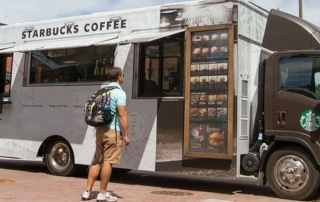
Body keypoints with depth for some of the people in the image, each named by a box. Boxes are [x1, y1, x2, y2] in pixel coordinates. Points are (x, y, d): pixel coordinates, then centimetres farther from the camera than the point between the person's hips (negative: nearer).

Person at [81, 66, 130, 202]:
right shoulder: (119, 93, -10)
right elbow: (122, 115, -16)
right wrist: (126, 135, -13)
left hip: (100, 129, 8)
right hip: (112, 130, -8)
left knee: (97, 160, 13)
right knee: (108, 162, -1)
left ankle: (87, 191, 14)